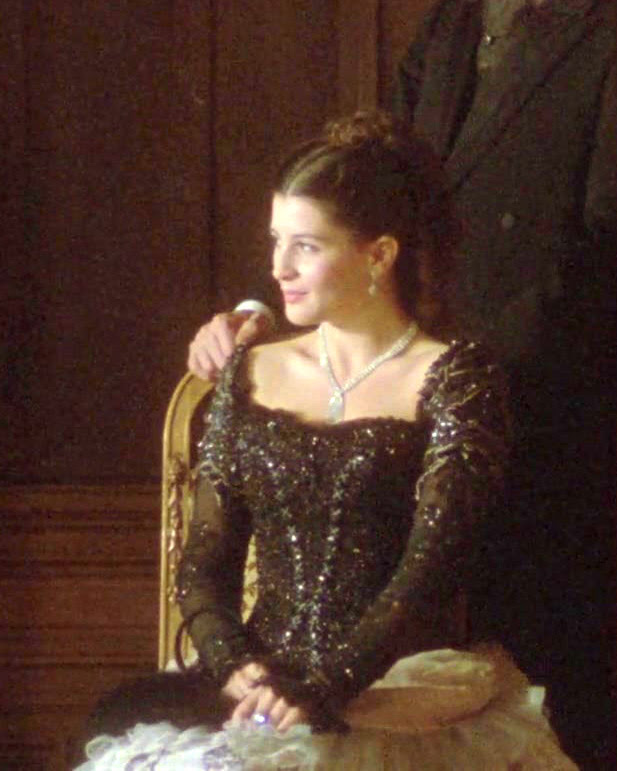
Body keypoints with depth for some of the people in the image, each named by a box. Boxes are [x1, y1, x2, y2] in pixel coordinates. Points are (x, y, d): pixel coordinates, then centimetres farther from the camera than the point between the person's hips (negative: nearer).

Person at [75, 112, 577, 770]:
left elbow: (433, 561, -11)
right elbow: (205, 557, 12)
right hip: (264, 685, 5)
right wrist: (234, 664, -9)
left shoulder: (452, 380, 1)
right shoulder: (253, 374, 17)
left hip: (405, 691, -5)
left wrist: (324, 690, -22)